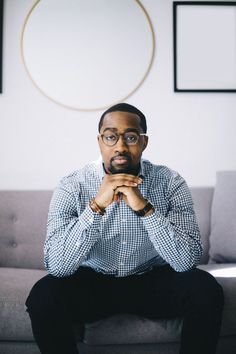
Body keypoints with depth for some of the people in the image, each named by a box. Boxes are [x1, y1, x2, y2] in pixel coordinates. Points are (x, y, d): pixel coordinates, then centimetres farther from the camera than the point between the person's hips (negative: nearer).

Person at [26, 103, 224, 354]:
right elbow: (56, 265, -24)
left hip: (152, 280, 1)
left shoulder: (170, 183, -12)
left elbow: (187, 260, -21)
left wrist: (144, 207, -33)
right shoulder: (72, 187, -14)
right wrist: (96, 205, -33)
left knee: (206, 290, -25)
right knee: (43, 296, -27)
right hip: (92, 282, 0)